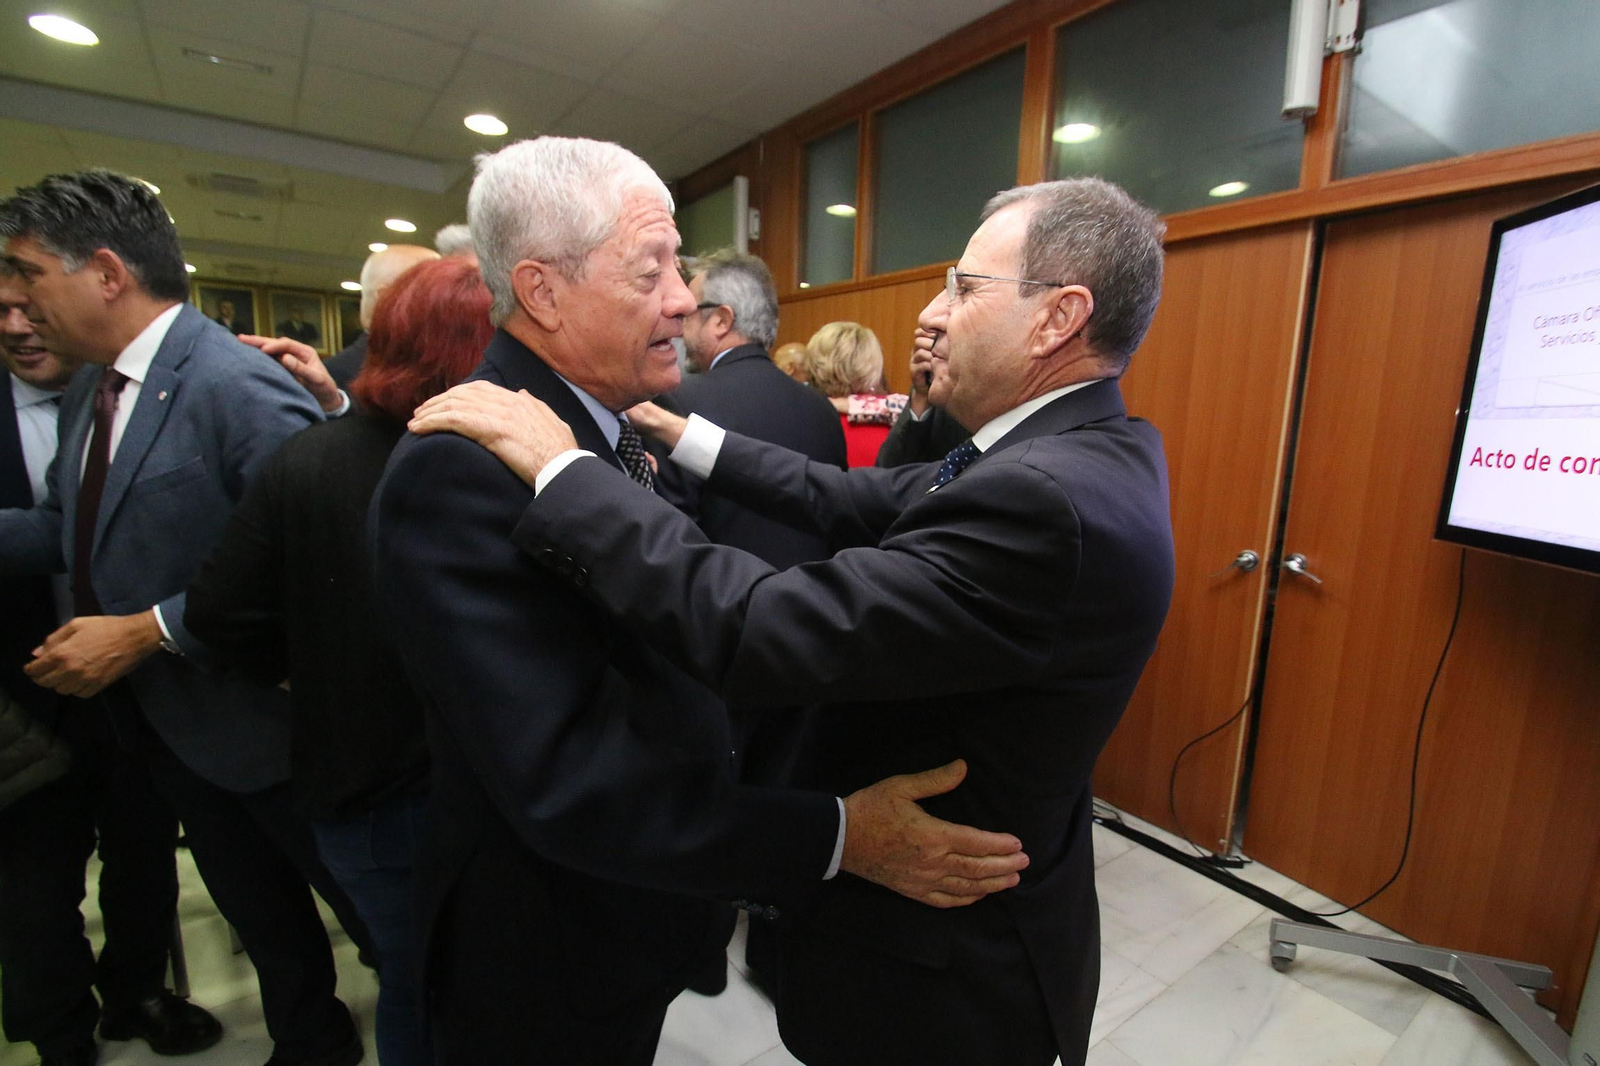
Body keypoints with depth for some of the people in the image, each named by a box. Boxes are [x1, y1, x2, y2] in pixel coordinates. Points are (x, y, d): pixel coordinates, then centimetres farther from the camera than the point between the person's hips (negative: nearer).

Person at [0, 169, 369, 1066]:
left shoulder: (240, 387, -25)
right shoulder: (90, 389, 6)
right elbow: (75, 526, 12)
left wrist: (148, 630, -25)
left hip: (252, 716, -8)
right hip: (154, 718, 9)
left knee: (357, 895, 13)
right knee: (256, 906, 25)